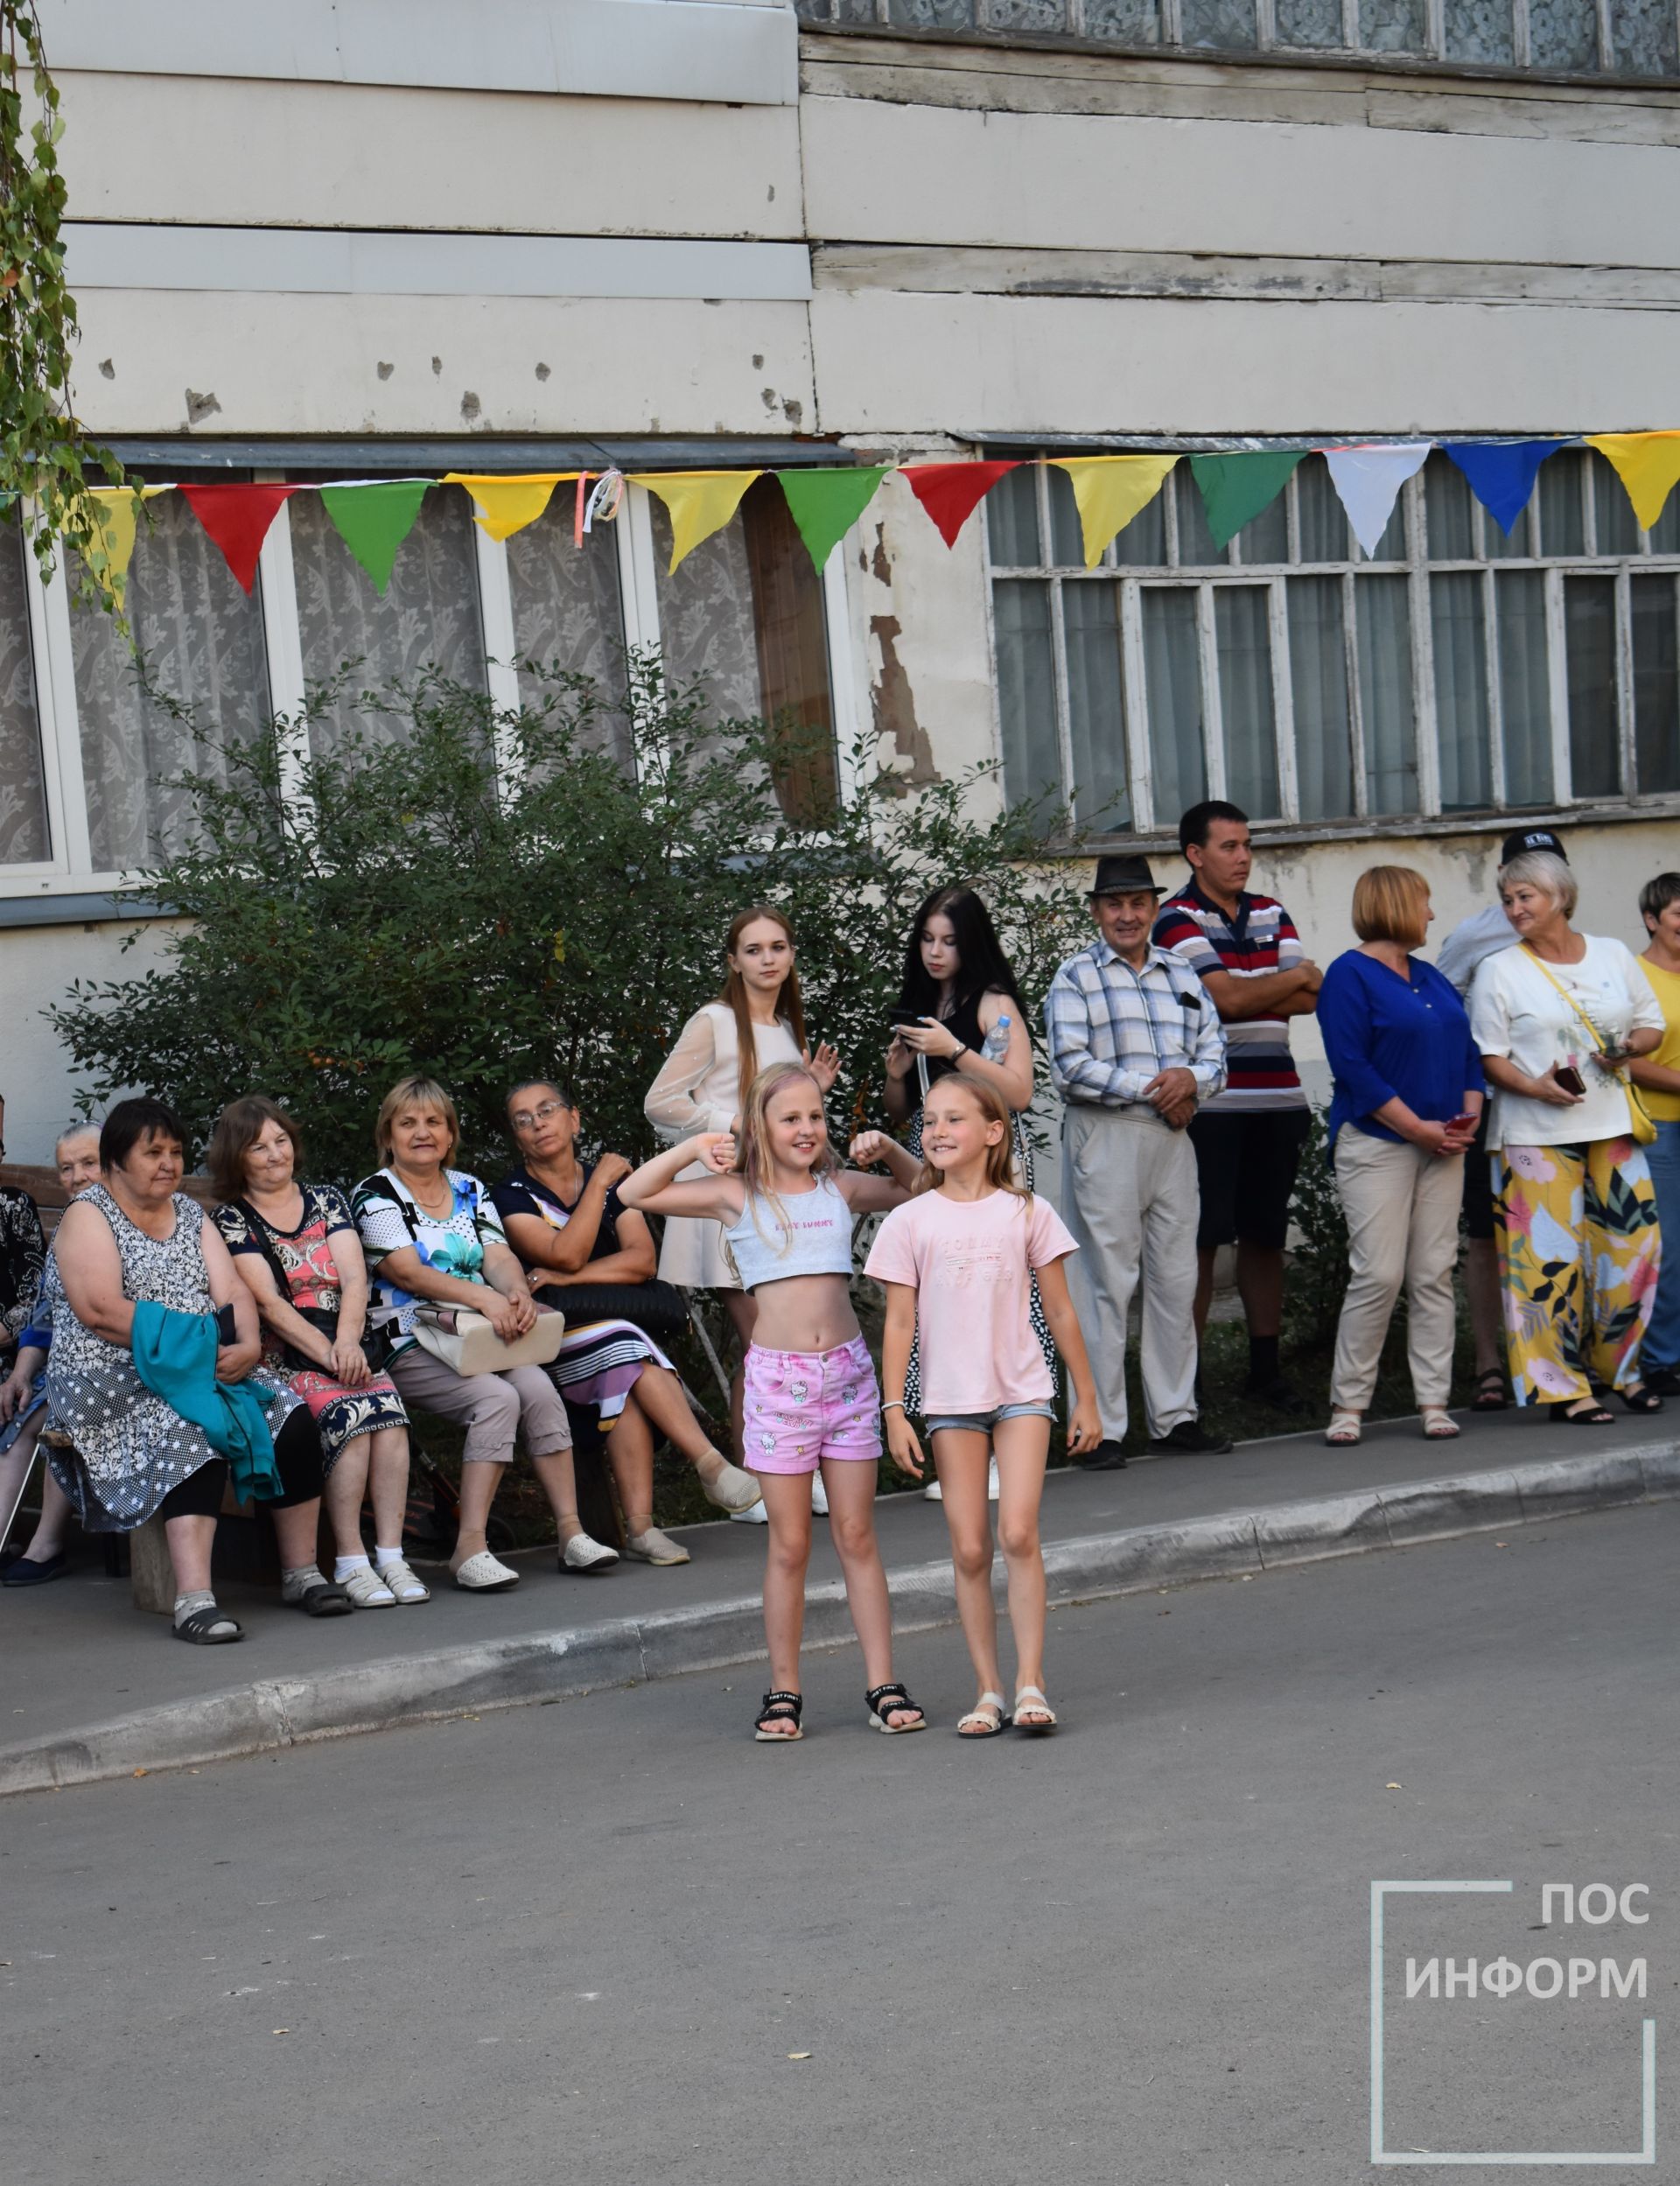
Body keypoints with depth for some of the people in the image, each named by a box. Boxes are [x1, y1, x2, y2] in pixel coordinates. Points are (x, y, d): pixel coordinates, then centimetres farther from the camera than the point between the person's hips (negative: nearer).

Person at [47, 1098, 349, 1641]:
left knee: (292, 1419, -19)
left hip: (209, 1369, 6)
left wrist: (248, 1347, -15)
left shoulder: (190, 1213, 19)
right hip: (110, 1378, -6)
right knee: (195, 1429, -35)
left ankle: (301, 1572, -10)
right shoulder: (88, 1214, 0)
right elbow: (98, 1310, -15)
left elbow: (232, 1291, 7)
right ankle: (194, 1600, -44)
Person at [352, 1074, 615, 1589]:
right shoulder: (374, 1197, 0)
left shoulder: (469, 1191, 17)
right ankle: (470, 1547, -31)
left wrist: (518, 1293, -21)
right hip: (408, 1348, -5)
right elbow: (409, 1273, -15)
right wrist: (484, 1297, -29)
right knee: (497, 1398, -29)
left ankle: (571, 1532, -22)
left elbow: (499, 1256, 4)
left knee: (538, 1388, -24)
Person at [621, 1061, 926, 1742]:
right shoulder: (737, 1196, 2)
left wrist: (887, 1150, 7)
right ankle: (784, 1690, 12)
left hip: (847, 1371, 2)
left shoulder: (841, 1190, 9)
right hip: (777, 1378, -2)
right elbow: (633, 1193, 0)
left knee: (857, 1536, 5)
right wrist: (695, 1148, -6)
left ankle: (882, 1685, 8)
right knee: (790, 1544, 2)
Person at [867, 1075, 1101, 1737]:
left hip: (1023, 1391, -1)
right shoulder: (910, 1222, 1)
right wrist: (894, 1413, -3)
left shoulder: (1025, 1212, 2)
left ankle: (1030, 1682, -8)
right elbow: (899, 1324, 2)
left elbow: (1060, 1312, 8)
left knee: (1018, 1533, -14)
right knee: (969, 1549, 0)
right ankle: (988, 1691, 7)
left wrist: (1086, 1398, 9)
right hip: (950, 1401, 1)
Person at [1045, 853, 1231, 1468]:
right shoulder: (1076, 978, 0)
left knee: (1176, 1278, 8)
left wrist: (1192, 1079, -10)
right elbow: (1071, 1068, -11)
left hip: (1173, 1139, 5)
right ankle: (1101, 1429, -1)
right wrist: (1151, 1089, -12)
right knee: (1105, 1283, -5)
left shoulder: (1180, 976, 17)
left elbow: (1215, 1051, 13)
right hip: (1105, 1139, -5)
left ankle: (1175, 1417, 16)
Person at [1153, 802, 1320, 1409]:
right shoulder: (1178, 919, -4)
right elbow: (1226, 997, -15)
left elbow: (1309, 999, 4)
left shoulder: (1272, 915, 15)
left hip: (1277, 1101, 6)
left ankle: (1265, 1365, 17)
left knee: (1265, 1235, 10)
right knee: (1201, 1239, -5)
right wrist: (1291, 978, 0)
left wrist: (1248, 996, -10)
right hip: (1210, 1103, -5)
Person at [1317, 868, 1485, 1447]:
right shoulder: (1349, 976, -6)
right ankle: (1348, 1404, 0)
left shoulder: (1430, 978, 17)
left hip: (1440, 1145, 7)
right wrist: (1419, 1127, -16)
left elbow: (1467, 1051, 18)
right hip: (1377, 1144, -7)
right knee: (1378, 1275, -10)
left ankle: (1434, 1401, 7)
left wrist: (1469, 1117, 0)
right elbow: (1352, 1066, -14)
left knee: (1435, 1275, 4)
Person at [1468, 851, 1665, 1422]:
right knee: (1551, 1256, -6)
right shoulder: (1499, 969, 2)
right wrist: (1534, 1087, -19)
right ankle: (1562, 1386, 1)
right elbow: (1488, 1057, -2)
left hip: (1613, 1124, 3)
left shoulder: (1613, 955, 10)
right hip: (1537, 1134, -3)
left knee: (1631, 1243, 2)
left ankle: (1620, 1367, 20)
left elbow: (1651, 1023, 17)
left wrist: (1630, 1047, -6)